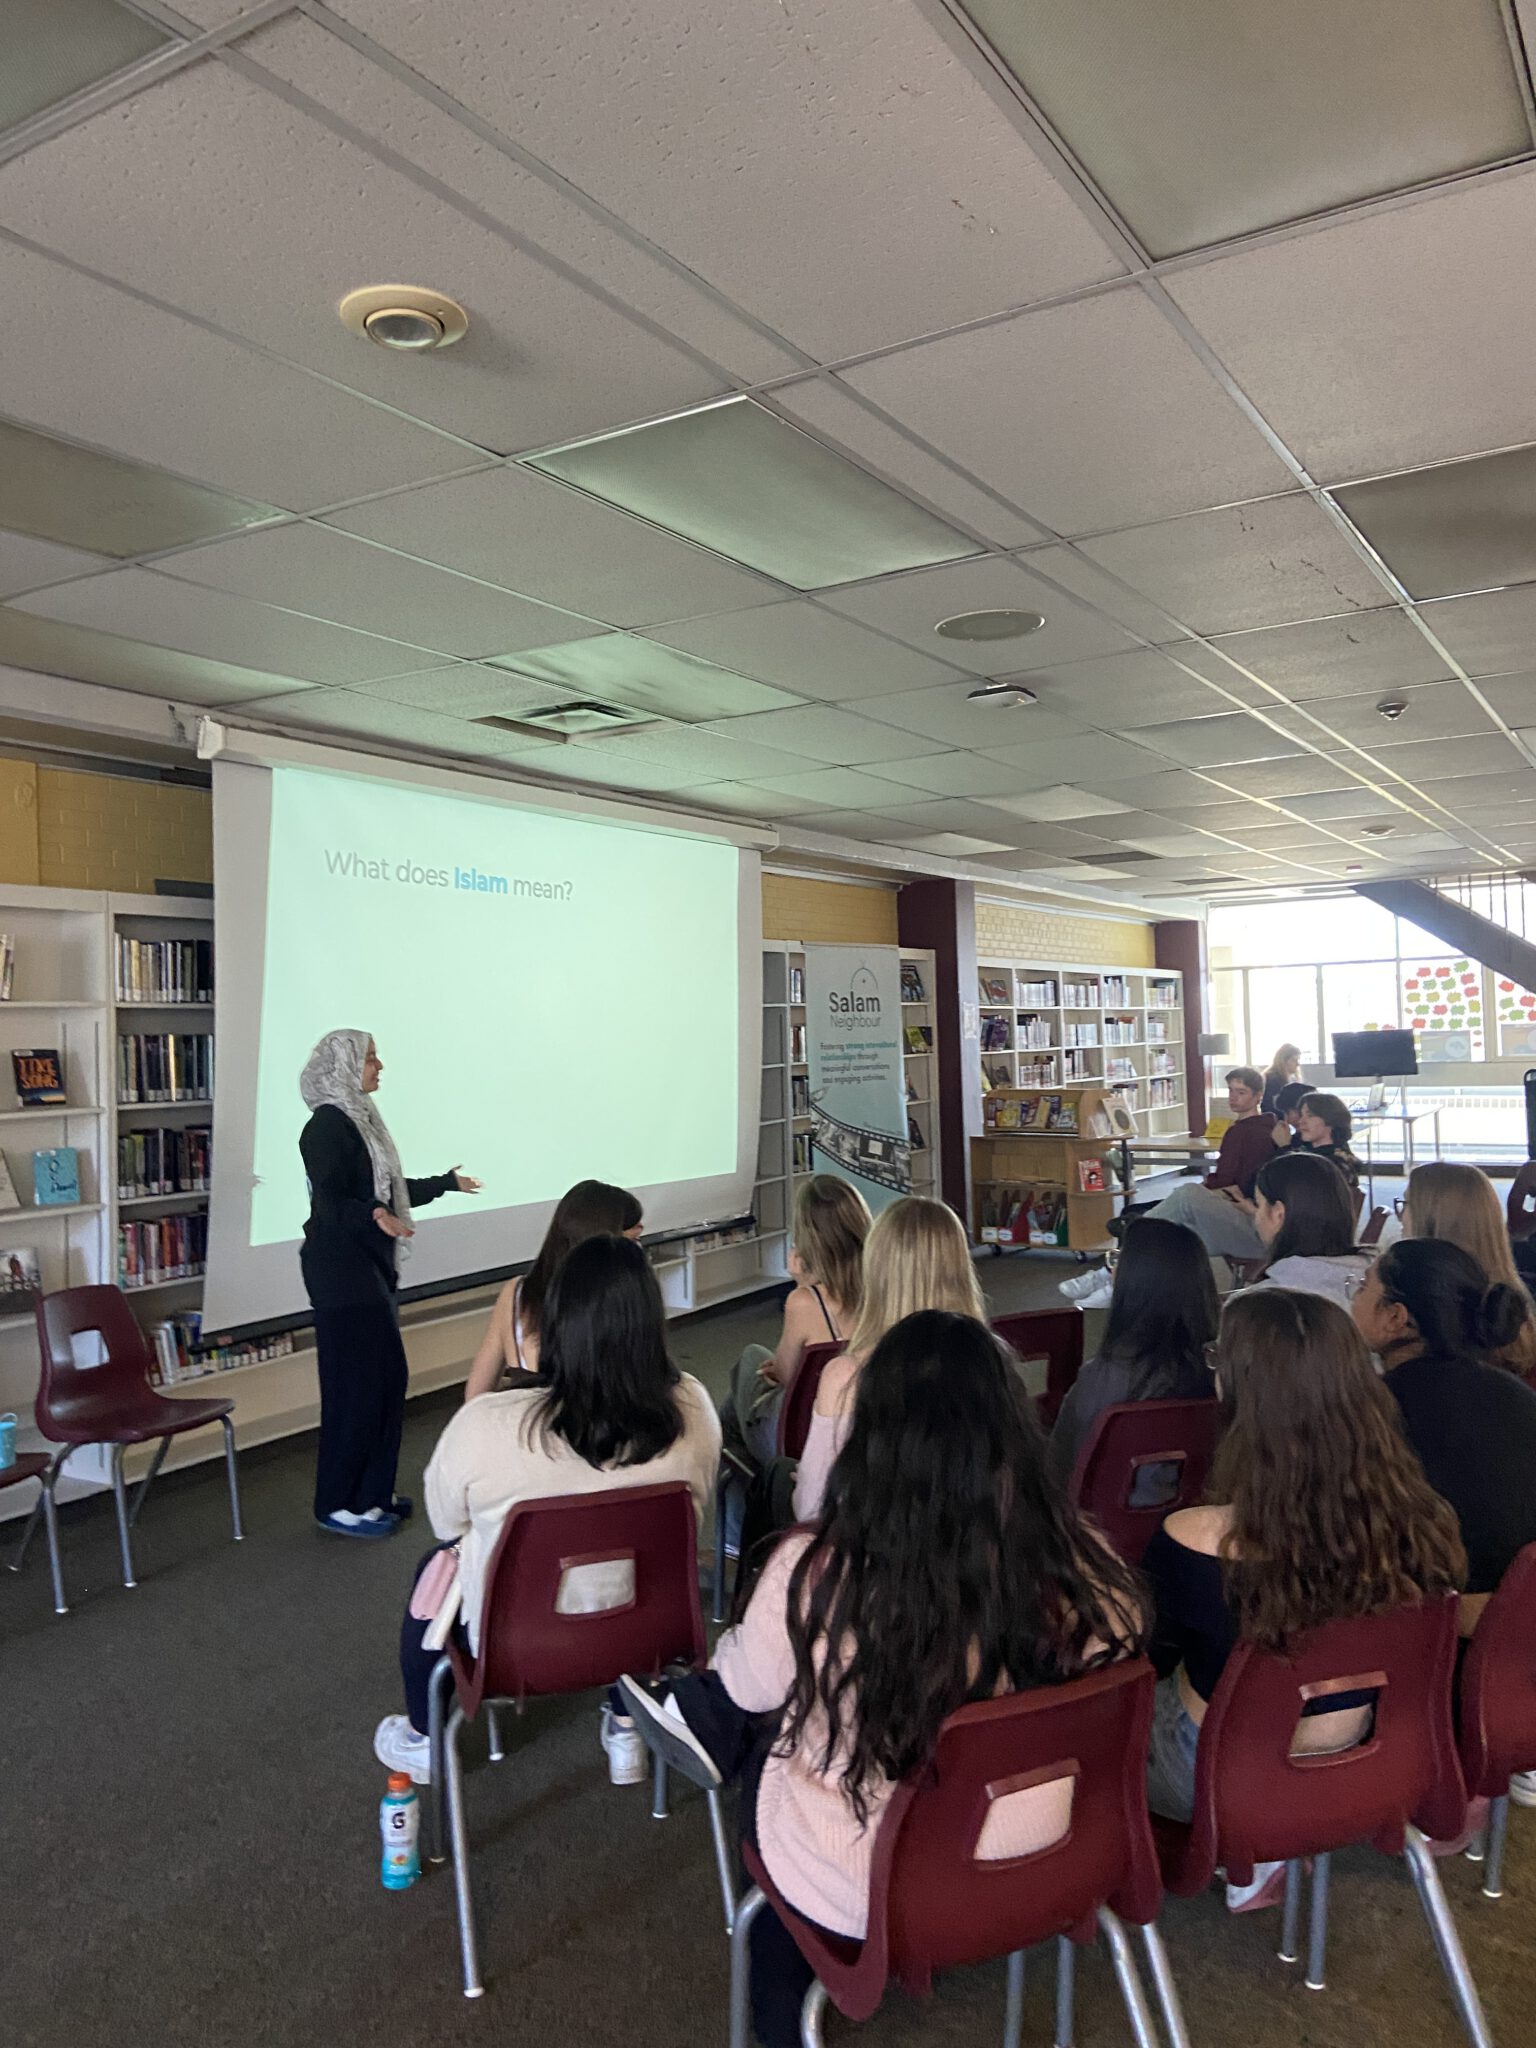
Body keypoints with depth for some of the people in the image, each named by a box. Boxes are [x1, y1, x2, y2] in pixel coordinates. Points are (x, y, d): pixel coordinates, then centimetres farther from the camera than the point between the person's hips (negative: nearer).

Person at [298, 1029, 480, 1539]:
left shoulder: (357, 1119, 14)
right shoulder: (327, 1125, -14)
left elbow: (388, 1191, 23)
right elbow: (329, 1202, -23)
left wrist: (446, 1183, 35)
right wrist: (373, 1216, -43)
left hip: (371, 1267, 10)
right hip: (340, 1269, -10)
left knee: (387, 1379, 12)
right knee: (355, 1383, -5)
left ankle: (371, 1492, 24)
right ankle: (338, 1505, 7)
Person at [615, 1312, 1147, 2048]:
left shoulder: (816, 1570, -30)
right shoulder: (1083, 1562, -23)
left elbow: (749, 1689, -8)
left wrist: (715, 1666, 16)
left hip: (865, 1890, -3)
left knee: (765, 1739, 29)